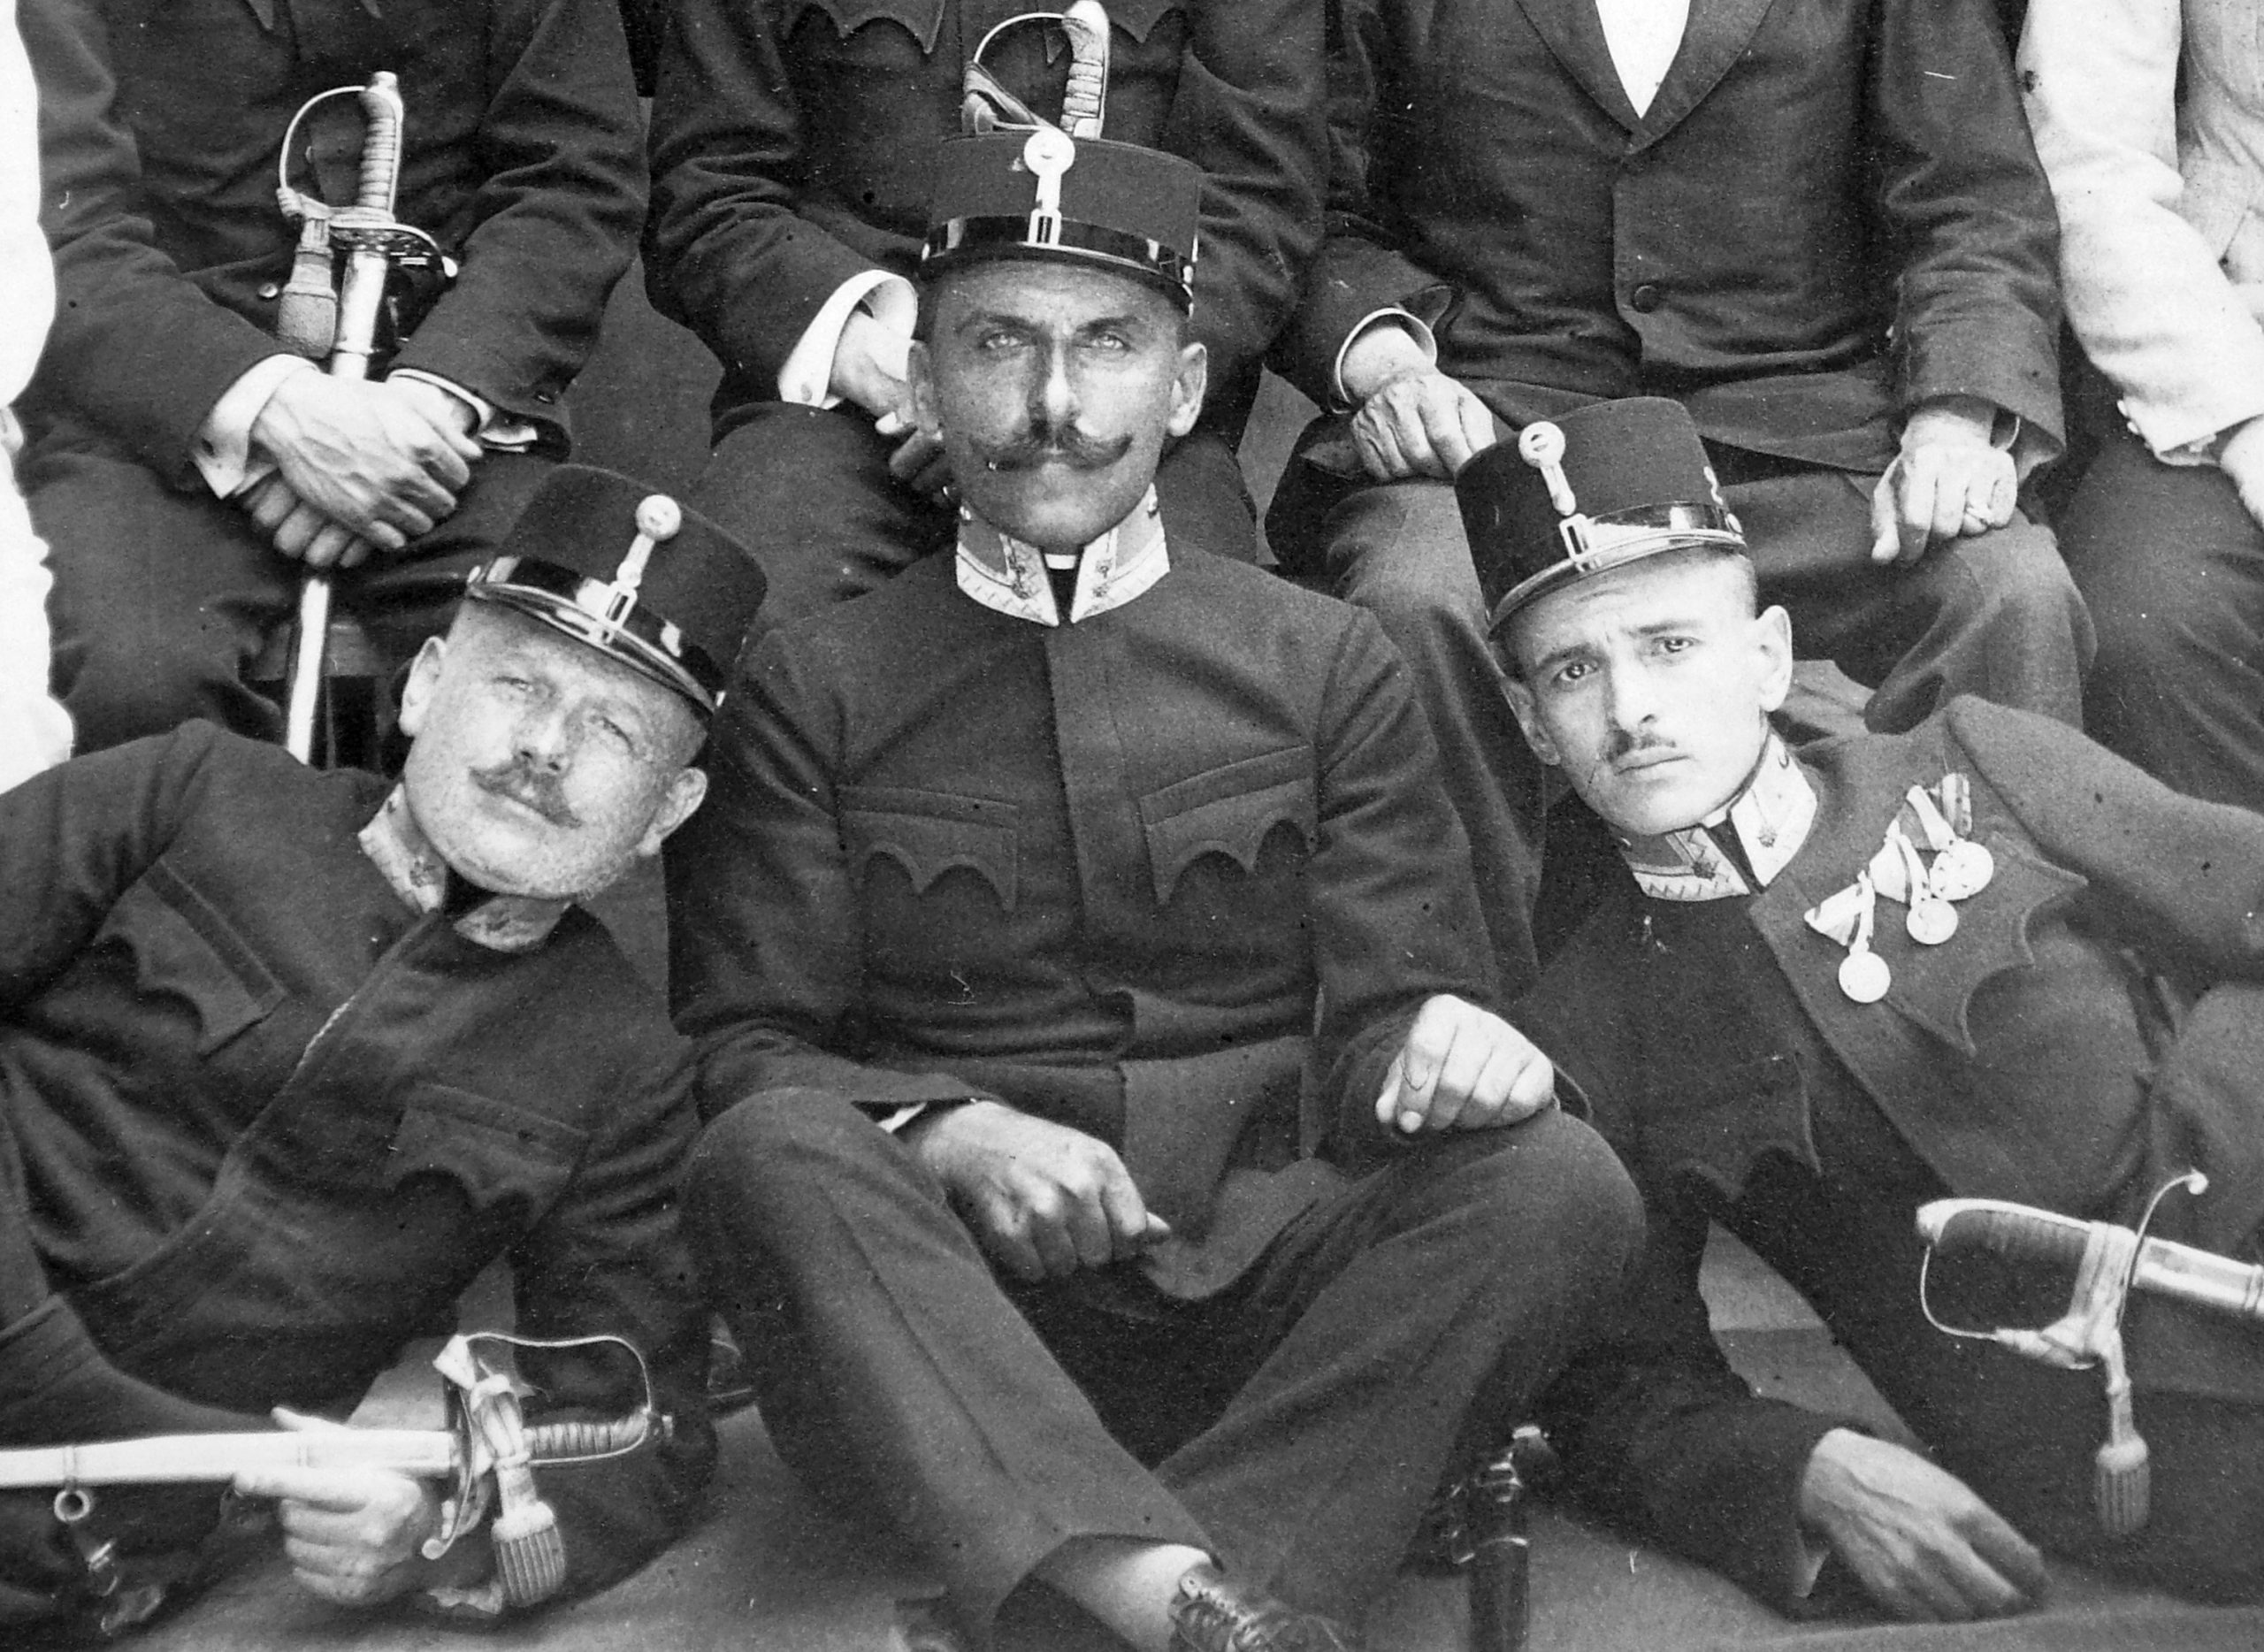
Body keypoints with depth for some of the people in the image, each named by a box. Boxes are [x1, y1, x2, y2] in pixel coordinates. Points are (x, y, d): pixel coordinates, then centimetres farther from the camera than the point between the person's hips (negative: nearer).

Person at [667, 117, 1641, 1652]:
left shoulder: (1325, 663, 13)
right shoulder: (812, 687, 11)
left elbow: (1385, 1014, 8)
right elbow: (741, 1046, 4)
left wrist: (1437, 1034, -17)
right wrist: (945, 1132, -17)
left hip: (1260, 1283, 2)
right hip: (950, 1296, -1)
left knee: (1552, 1180, -25)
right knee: (771, 1161, -30)